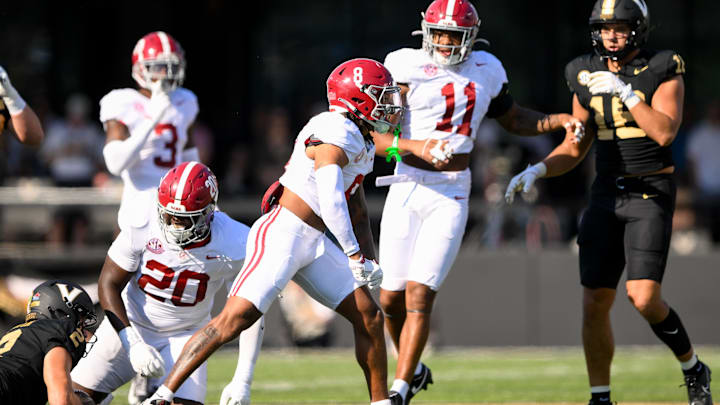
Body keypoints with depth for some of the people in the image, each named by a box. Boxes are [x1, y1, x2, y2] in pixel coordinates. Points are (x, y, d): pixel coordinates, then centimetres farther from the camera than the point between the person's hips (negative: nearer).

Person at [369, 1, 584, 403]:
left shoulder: (485, 72, 6)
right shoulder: (407, 68, -6)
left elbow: (515, 119, 24)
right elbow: (379, 137, -12)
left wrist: (561, 121, 9)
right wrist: (420, 147, -29)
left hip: (450, 196, 0)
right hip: (407, 187, 0)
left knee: (420, 294, -11)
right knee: (391, 297, 5)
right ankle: (414, 369, 33)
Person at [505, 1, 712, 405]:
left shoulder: (664, 72, -6)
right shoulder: (588, 77, 7)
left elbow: (665, 133, -21)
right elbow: (575, 148, 13)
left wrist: (624, 91, -23)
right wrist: (537, 171, -3)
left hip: (652, 193, -5)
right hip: (607, 194, 5)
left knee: (645, 298, -16)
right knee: (595, 303, 0)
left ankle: (694, 370, 8)